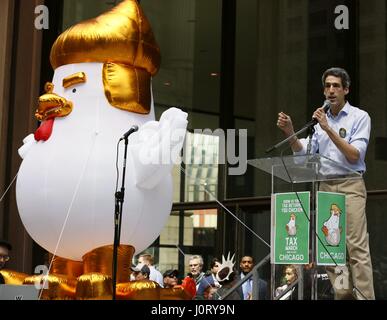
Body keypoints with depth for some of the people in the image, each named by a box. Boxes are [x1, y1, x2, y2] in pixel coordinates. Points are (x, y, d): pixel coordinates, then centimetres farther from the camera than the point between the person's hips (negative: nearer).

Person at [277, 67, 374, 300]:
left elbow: (354, 156, -9)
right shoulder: (321, 119, 17)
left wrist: (329, 129, -15)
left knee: (357, 246, -11)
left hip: (350, 186, -5)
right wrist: (289, 132, -8)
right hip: (325, 186, 6)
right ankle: (343, 294, 9)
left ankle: (365, 296, -12)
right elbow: (303, 152, 10)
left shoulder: (359, 117, 1)